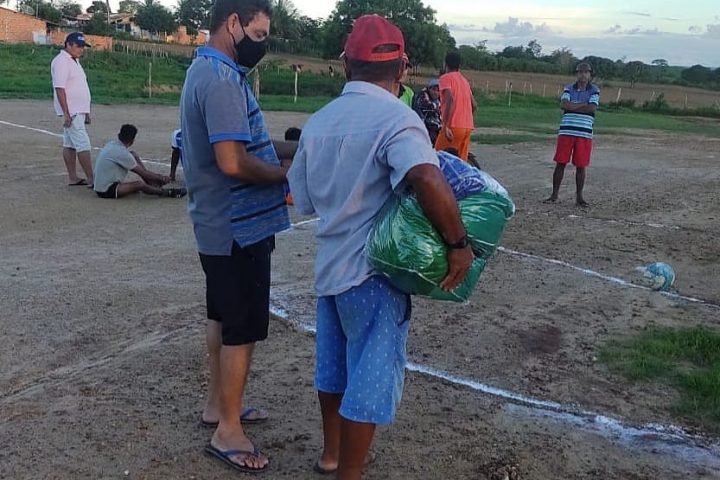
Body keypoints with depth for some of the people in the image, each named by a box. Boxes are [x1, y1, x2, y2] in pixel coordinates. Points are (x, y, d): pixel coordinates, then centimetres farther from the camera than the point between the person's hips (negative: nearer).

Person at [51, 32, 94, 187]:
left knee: (70, 145, 11)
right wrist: (66, 113, -24)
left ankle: (73, 178, 15)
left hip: (78, 111, 10)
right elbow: (59, 88, -19)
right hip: (71, 113, -10)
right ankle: (91, 179, -10)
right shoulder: (61, 61, -14)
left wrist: (86, 112, 21)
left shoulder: (75, 61, 16)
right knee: (83, 144, -11)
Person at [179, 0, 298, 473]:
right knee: (242, 329, 1)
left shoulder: (210, 70, 11)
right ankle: (227, 432, 14)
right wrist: (285, 174, -14)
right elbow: (232, 162, -30)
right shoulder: (222, 79, -22)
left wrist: (296, 149, 3)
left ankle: (218, 404, 35)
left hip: (221, 224, 10)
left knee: (223, 317, 20)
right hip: (239, 227, -10)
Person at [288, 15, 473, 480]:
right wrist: (458, 242, -25)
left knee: (334, 364, 22)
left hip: (330, 265, 8)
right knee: (370, 376, 6)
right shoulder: (396, 118, -17)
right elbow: (429, 180, -36)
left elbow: (304, 200, 13)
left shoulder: (319, 121, 6)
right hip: (373, 270, -7)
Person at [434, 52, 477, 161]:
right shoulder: (464, 80, 20)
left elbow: (450, 99, -18)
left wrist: (445, 125, -22)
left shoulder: (446, 78, -2)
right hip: (467, 127, 7)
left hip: (454, 126, -7)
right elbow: (474, 105, 20)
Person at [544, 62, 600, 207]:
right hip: (566, 131, 1)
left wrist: (572, 106, -8)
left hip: (584, 134, -1)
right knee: (560, 163, 1)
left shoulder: (594, 90, 4)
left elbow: (592, 108, -12)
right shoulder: (568, 89, 8)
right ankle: (554, 194, 9)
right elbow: (563, 104, -10)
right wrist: (583, 104, -10)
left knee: (581, 166, 3)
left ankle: (579, 196, 13)